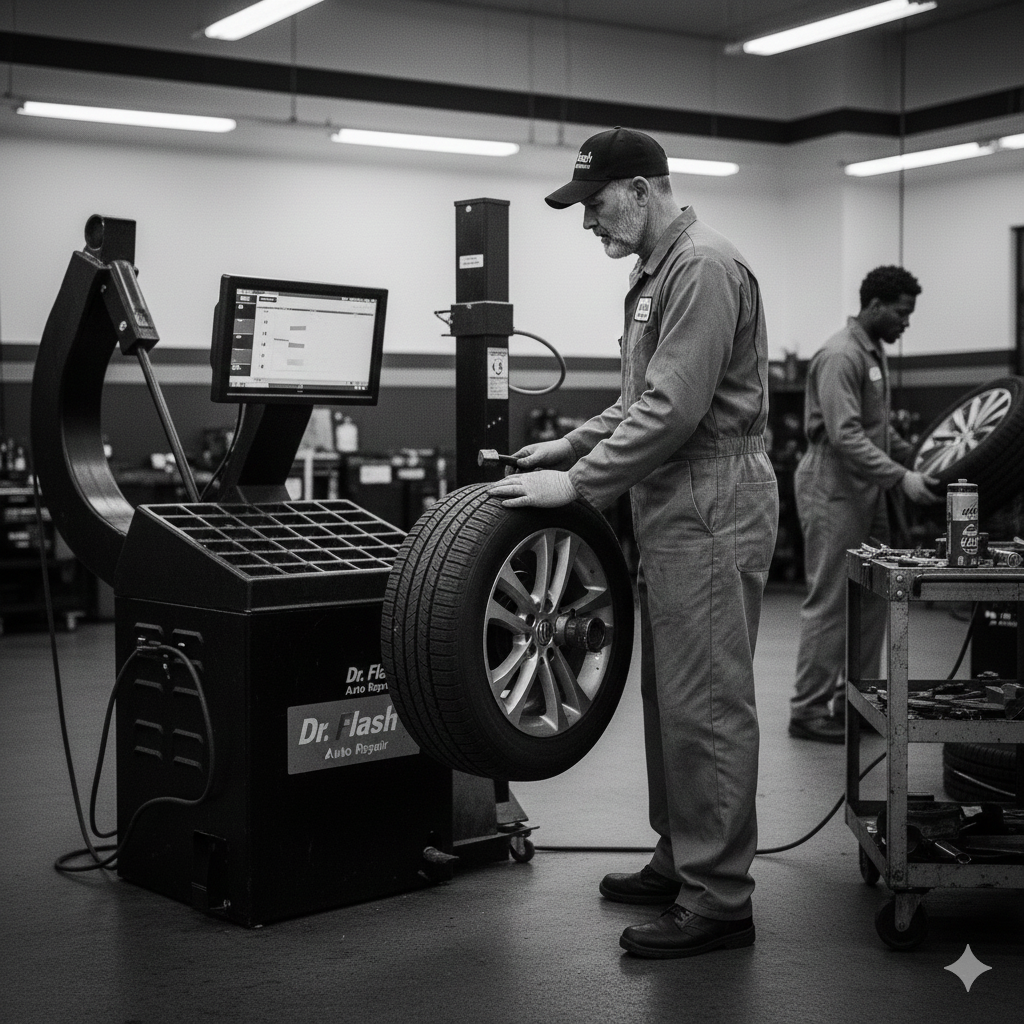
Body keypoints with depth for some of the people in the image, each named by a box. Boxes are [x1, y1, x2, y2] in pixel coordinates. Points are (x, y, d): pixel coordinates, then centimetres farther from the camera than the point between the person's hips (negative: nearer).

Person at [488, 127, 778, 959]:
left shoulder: (704, 266, -13)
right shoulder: (657, 273, 20)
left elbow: (675, 408, -22)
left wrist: (581, 483, -19)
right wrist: (572, 444, 15)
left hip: (713, 501, -11)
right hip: (675, 501, 11)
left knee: (705, 701, -7)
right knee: (669, 693, 14)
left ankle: (719, 899, 0)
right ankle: (682, 860, 25)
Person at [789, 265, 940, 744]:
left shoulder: (875, 352, 16)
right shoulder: (840, 356, -15)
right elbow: (845, 435, -24)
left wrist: (913, 457, 10)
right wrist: (900, 477, -27)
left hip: (866, 491, 10)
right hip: (834, 489, -10)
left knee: (871, 596, 11)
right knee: (830, 602, -5)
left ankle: (855, 698, 20)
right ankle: (809, 709, 2)